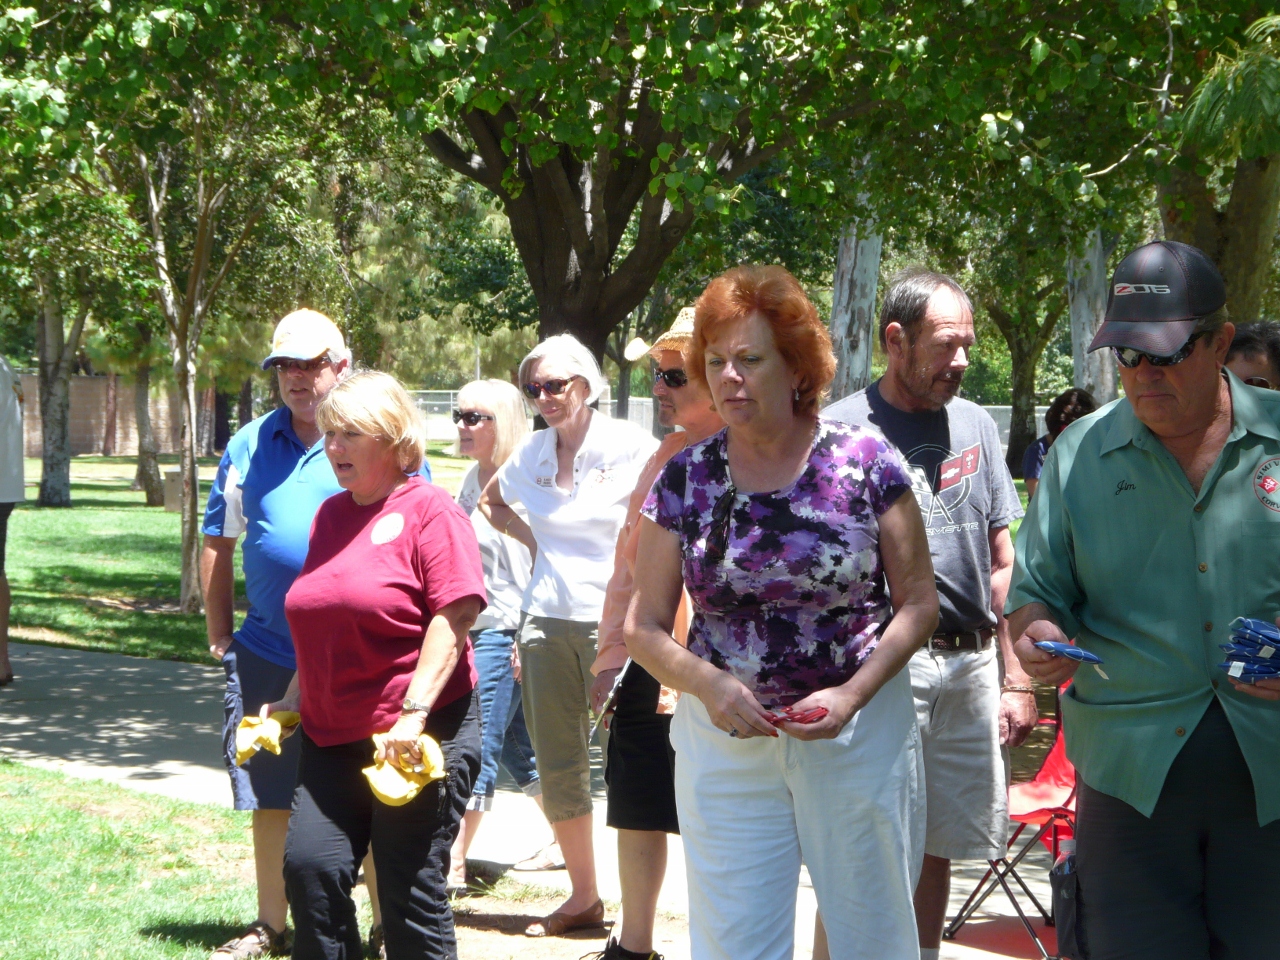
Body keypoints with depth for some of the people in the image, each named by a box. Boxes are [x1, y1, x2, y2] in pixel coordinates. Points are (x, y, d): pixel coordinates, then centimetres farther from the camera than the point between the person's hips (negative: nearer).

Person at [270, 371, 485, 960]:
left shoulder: (430, 512, -7)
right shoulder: (331, 514, 16)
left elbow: (453, 617, -16)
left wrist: (413, 714, -22)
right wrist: (295, 698, 21)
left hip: (419, 737, -7)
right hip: (333, 735, 7)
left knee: (411, 889, -2)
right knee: (309, 865, -7)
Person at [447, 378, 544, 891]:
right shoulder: (473, 480, 12)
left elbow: (532, 566, -17)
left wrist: (527, 640, -18)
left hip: (504, 633, -9)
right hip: (473, 631, 9)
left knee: (477, 748, -6)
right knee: (517, 744, 15)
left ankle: (454, 863, -3)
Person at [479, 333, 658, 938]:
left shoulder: (629, 447, -5)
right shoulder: (532, 454, 10)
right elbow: (489, 501, 30)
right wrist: (532, 538, 13)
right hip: (547, 620, 5)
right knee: (556, 770, 9)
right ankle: (583, 897, 25)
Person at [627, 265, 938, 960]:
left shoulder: (864, 463, -5)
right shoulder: (683, 480, 0)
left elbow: (918, 602, -1)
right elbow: (644, 627, 3)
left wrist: (854, 694, -16)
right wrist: (709, 685, -17)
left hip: (859, 733, -1)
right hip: (725, 741, 1)